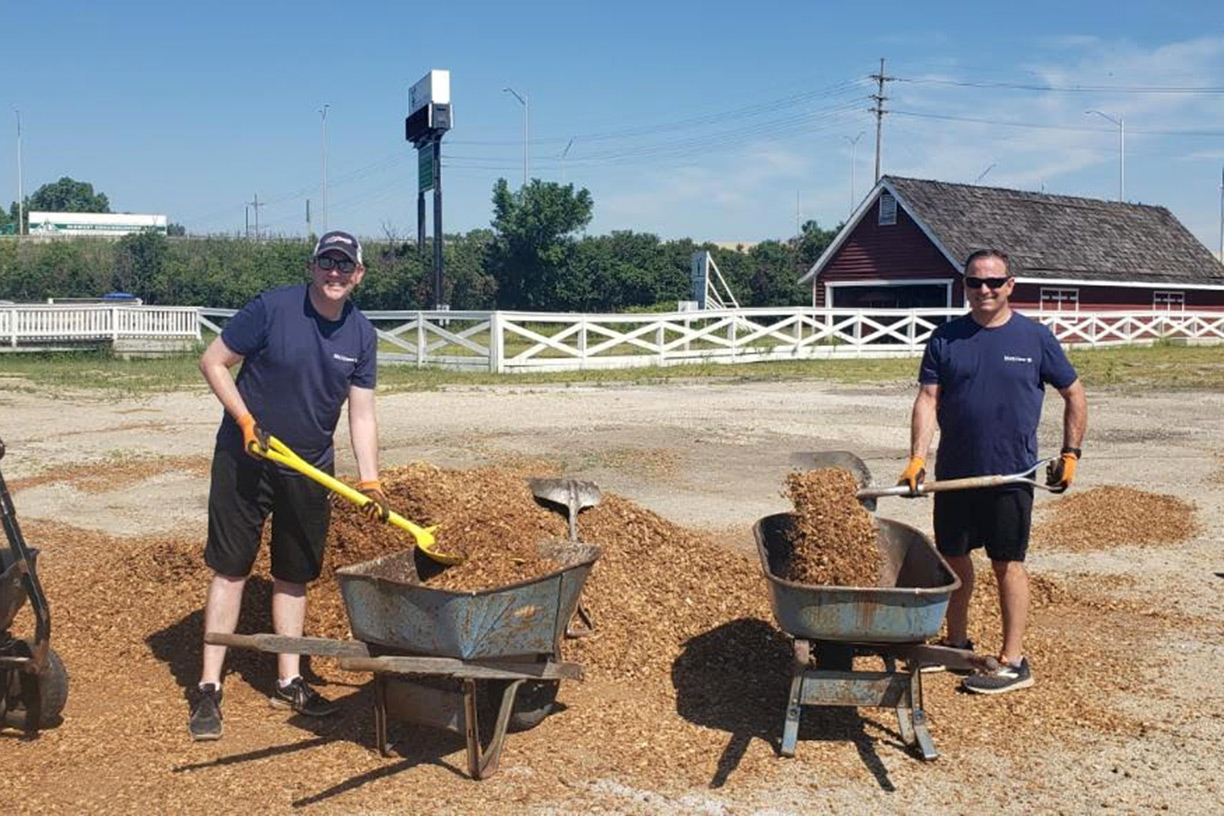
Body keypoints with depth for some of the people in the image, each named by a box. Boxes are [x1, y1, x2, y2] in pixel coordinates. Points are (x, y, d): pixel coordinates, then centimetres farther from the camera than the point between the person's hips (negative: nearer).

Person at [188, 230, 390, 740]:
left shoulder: (361, 335, -2)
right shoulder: (272, 309, -15)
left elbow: (361, 415, -1)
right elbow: (213, 362, -8)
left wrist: (369, 482, -10)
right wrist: (246, 421, -19)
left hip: (310, 469, 4)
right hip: (244, 462, -4)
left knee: (294, 576, 12)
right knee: (230, 569, -2)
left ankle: (288, 683, 23)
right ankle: (208, 688, 6)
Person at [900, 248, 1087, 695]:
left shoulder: (1035, 338, -3)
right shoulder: (946, 338, 1)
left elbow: (1074, 395, 6)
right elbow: (928, 399, -3)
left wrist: (1070, 454, 1)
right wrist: (917, 458, -15)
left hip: (1011, 475, -3)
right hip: (954, 473, 3)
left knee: (1007, 564, 3)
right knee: (952, 558, 13)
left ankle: (1013, 662, 12)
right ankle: (957, 643, 30)